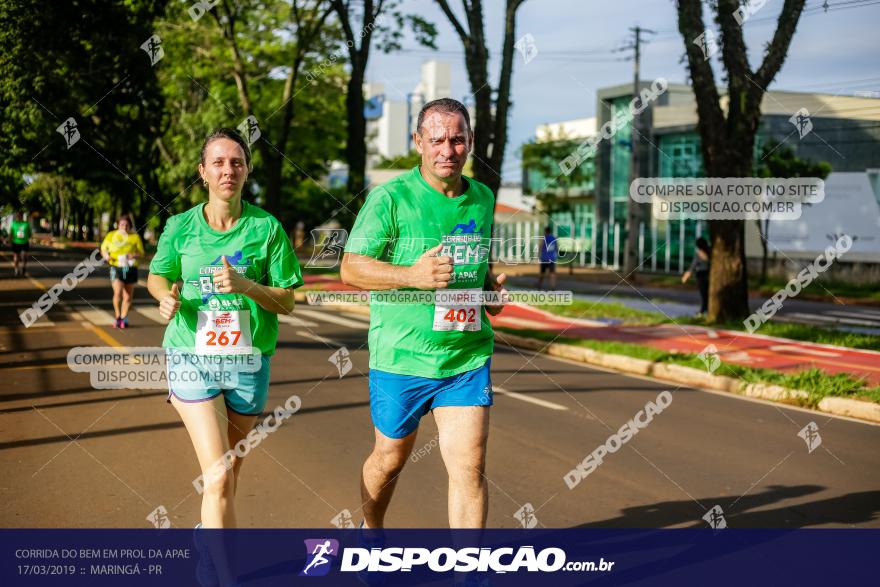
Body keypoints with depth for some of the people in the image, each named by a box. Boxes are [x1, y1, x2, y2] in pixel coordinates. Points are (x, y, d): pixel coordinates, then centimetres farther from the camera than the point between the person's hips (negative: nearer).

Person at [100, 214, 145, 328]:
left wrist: (134, 255, -16)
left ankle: (123, 318, 24)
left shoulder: (135, 237, 3)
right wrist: (106, 256, -6)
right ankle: (117, 317, -3)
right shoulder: (111, 236, 5)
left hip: (130, 268, 1)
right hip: (116, 268, -1)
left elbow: (141, 253, 6)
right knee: (118, 292, -19)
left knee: (128, 296, 8)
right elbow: (103, 249, 16)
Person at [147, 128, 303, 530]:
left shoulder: (266, 227, -3)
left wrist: (245, 285, -21)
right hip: (192, 359, -2)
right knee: (218, 477, -15)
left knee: (229, 466, 20)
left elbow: (286, 302, -3)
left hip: (248, 362, 2)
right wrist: (167, 297, -9)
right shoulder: (180, 227, -2)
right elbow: (157, 277, 14)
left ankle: (208, 526, 47)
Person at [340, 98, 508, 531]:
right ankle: (370, 529, 46)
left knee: (470, 468, -6)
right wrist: (412, 275, -26)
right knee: (390, 459, 16)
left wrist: (492, 286, 3)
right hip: (401, 357, -3)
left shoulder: (482, 198, 7)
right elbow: (351, 268, -11)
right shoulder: (391, 197, -9)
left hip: (468, 358, 3)